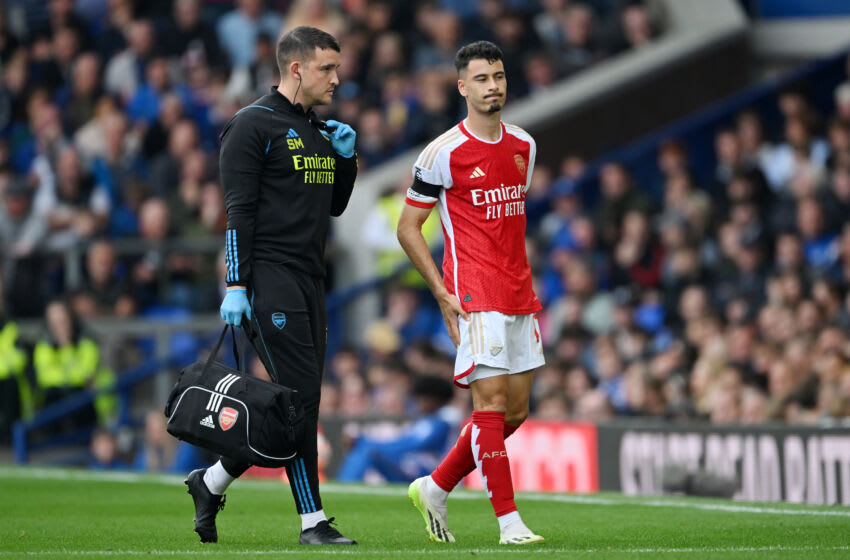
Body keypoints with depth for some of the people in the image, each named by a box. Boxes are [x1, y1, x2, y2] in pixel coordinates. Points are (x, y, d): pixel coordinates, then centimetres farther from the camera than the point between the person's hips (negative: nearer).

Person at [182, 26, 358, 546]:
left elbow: (334, 206, 26)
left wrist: (346, 158, 9)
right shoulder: (254, 125, -6)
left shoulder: (319, 129, 18)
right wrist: (236, 286, -15)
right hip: (270, 276, -8)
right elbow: (239, 211, -10)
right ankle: (313, 519, -7)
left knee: (302, 400, 7)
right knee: (299, 393, -11)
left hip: (309, 279, 8)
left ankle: (212, 481, 21)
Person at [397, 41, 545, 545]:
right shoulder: (444, 154, -8)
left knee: (515, 411, 7)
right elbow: (408, 228, -2)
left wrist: (528, 286, 17)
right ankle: (509, 521, -7)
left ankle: (435, 489, 22)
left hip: (519, 298, 7)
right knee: (492, 403, -10)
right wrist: (443, 293, -10)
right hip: (476, 299, -7)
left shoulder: (524, 146, 11)